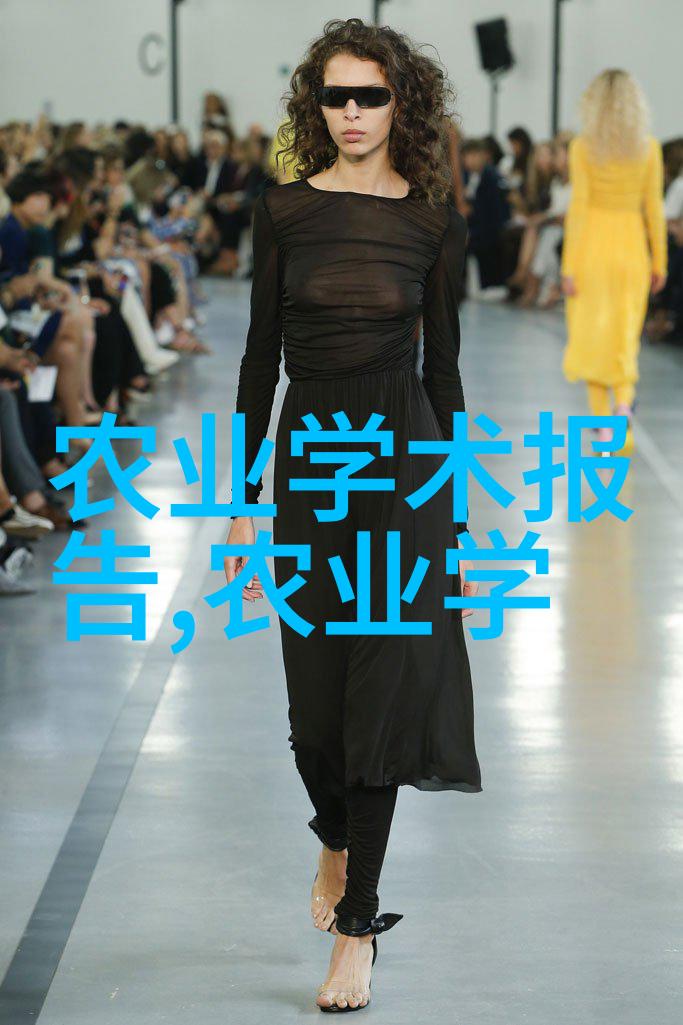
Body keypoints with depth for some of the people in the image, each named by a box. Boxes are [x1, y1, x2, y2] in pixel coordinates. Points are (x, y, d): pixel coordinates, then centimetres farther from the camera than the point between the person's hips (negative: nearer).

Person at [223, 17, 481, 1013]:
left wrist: (460, 518, 2)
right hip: (308, 452, 2)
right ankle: (337, 842, 39)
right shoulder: (284, 209, 2)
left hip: (402, 453, -2)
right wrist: (243, 501, 1)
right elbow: (262, 353, 4)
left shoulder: (435, 221, 0)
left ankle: (356, 930, 5)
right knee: (316, 697, 6)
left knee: (384, 687, -3)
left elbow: (445, 365, 3)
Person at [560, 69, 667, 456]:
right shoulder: (649, 148, -2)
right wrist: (659, 262, 7)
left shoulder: (583, 147, -8)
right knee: (624, 337, 11)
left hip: (591, 242, -1)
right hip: (631, 244, 2)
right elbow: (654, 207, -1)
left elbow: (578, 205, -10)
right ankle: (623, 404, -13)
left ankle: (602, 422, 5)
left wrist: (569, 266, -7)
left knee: (592, 336, 9)